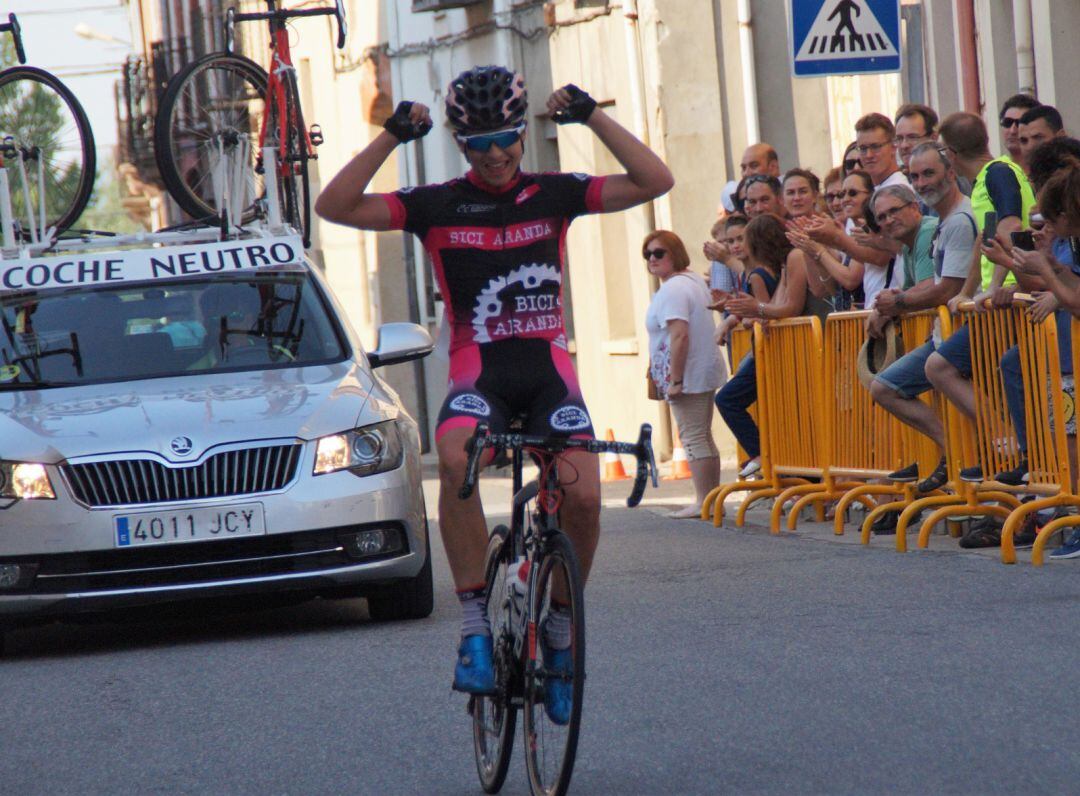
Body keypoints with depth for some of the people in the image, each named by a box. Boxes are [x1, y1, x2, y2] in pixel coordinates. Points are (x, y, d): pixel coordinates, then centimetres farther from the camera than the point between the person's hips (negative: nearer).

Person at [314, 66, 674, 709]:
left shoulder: (552, 194, 8)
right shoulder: (438, 206, 4)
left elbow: (655, 181, -1)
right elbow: (335, 207, -6)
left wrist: (593, 117, -7)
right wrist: (394, 137, -11)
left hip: (549, 371, 1)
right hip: (478, 373, -1)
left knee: (582, 497, -20)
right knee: (455, 459, -35)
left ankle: (559, 630, 7)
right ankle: (475, 625, -28)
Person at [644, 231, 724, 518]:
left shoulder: (672, 289, -17)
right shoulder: (694, 280, 16)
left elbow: (679, 335, -25)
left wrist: (675, 380, -24)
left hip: (687, 376, -10)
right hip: (706, 372, 10)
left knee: (693, 438, -8)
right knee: (703, 438, 15)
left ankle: (703, 502, -9)